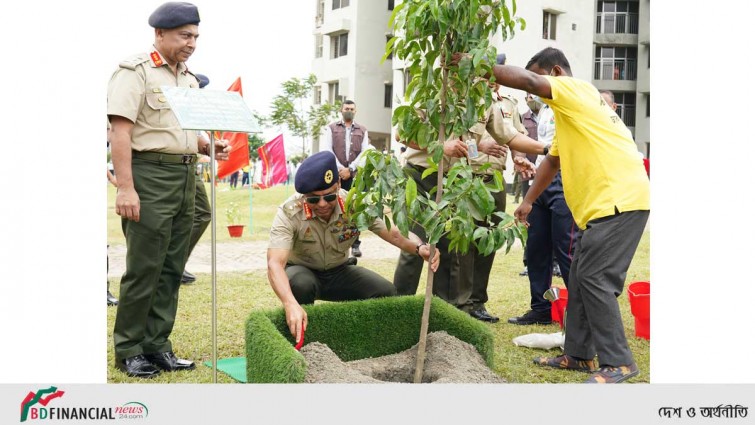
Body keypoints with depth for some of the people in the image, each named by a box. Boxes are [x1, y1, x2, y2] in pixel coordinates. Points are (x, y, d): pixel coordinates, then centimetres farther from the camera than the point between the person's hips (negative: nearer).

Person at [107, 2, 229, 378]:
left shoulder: (189, 79, 18)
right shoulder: (136, 72, -5)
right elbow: (120, 131, -13)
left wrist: (210, 147, 3)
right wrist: (125, 188, -21)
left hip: (185, 176, 8)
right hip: (150, 175, -7)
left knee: (171, 268, 9)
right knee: (144, 267, -4)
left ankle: (156, 345, 18)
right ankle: (127, 350, 10)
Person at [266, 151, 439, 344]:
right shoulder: (289, 213, -29)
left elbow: (394, 234, -17)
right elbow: (275, 264, -39)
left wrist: (420, 247, -41)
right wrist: (291, 305, -58)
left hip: (339, 272, 3)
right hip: (302, 271, -3)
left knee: (386, 293, -19)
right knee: (299, 285, -38)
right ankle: (300, 342, -12)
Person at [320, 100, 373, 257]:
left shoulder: (362, 130, 14)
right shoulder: (331, 128, 11)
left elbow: (365, 152, 3)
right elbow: (326, 150, -1)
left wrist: (350, 169, -9)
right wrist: (340, 169, -11)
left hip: (355, 175, 1)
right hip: (334, 174, -1)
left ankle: (355, 244, 2)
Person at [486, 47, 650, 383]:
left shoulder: (576, 90, -6)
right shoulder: (569, 111, 24)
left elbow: (527, 81, -23)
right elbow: (552, 160, 29)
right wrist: (528, 201, 28)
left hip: (620, 200, -11)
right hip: (605, 203, 11)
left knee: (594, 279, -11)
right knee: (579, 278, 11)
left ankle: (617, 362, -3)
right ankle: (579, 355, 19)